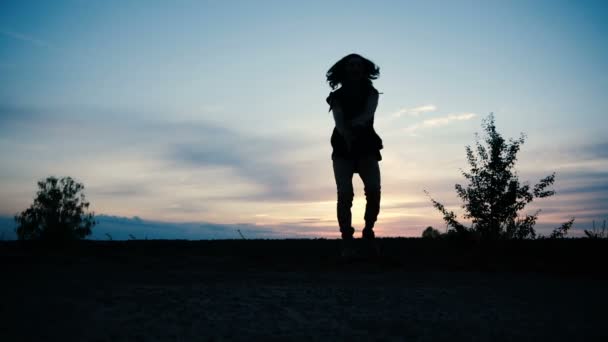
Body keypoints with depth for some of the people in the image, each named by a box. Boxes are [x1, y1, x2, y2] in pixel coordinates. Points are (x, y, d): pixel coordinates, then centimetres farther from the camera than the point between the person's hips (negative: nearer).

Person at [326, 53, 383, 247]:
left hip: (367, 147, 1)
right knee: (345, 194, -14)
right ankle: (346, 238, -13)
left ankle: (368, 231, 1)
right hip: (343, 149, -1)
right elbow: (339, 121, -16)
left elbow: (368, 114, -15)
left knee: (374, 190, -16)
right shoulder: (337, 96, 2)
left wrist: (355, 123, -37)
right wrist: (348, 138, -38)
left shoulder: (371, 93, 6)